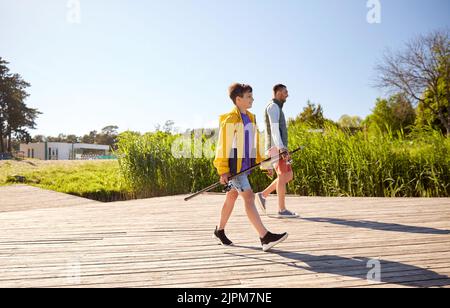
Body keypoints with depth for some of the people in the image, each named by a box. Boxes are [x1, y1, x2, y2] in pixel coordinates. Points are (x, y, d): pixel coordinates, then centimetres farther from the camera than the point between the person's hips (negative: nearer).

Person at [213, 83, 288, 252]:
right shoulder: (230, 119, -12)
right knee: (248, 196, -14)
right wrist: (223, 171, -16)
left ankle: (220, 231, 31)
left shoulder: (251, 118, 14)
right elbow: (223, 146, -14)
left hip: (245, 165, 9)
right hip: (233, 165, -9)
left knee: (232, 197, 16)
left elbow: (254, 144, 20)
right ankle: (265, 237, -16)